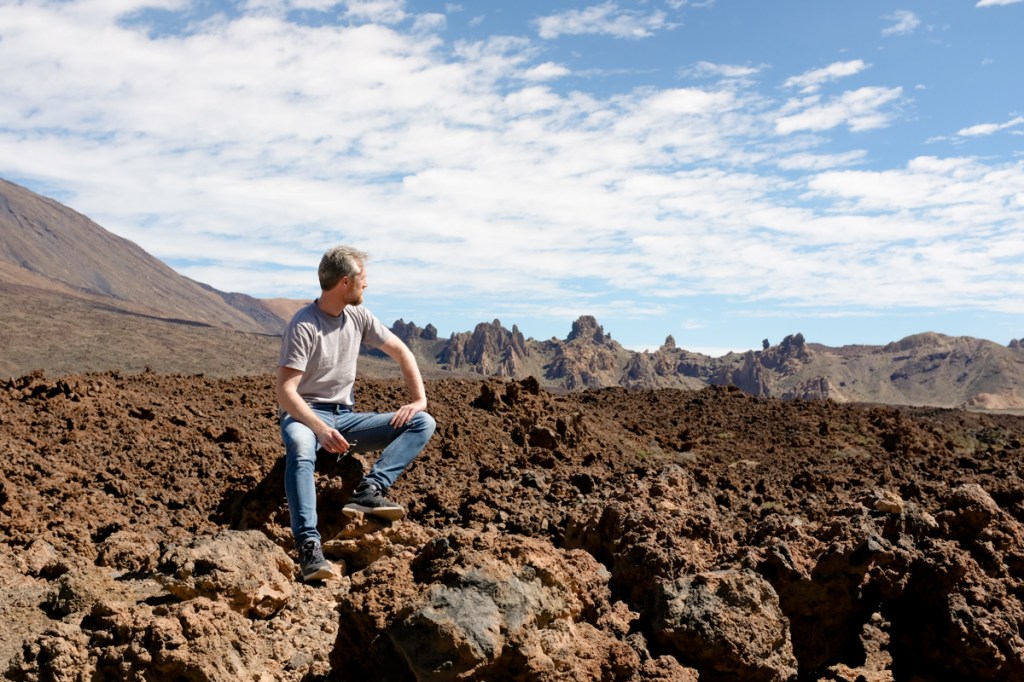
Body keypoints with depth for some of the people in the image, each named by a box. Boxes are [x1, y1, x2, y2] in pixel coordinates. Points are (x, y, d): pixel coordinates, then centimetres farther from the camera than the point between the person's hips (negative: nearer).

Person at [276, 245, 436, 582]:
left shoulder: (358, 316, 4)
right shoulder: (303, 326, -15)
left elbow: (401, 352, 13)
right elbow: (285, 392, -20)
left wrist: (420, 399, -1)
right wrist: (321, 429, -34)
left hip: (345, 417, 6)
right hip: (305, 415, -6)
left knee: (424, 424, -9)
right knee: (300, 450, -42)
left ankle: (370, 490, -28)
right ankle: (309, 546, -47)